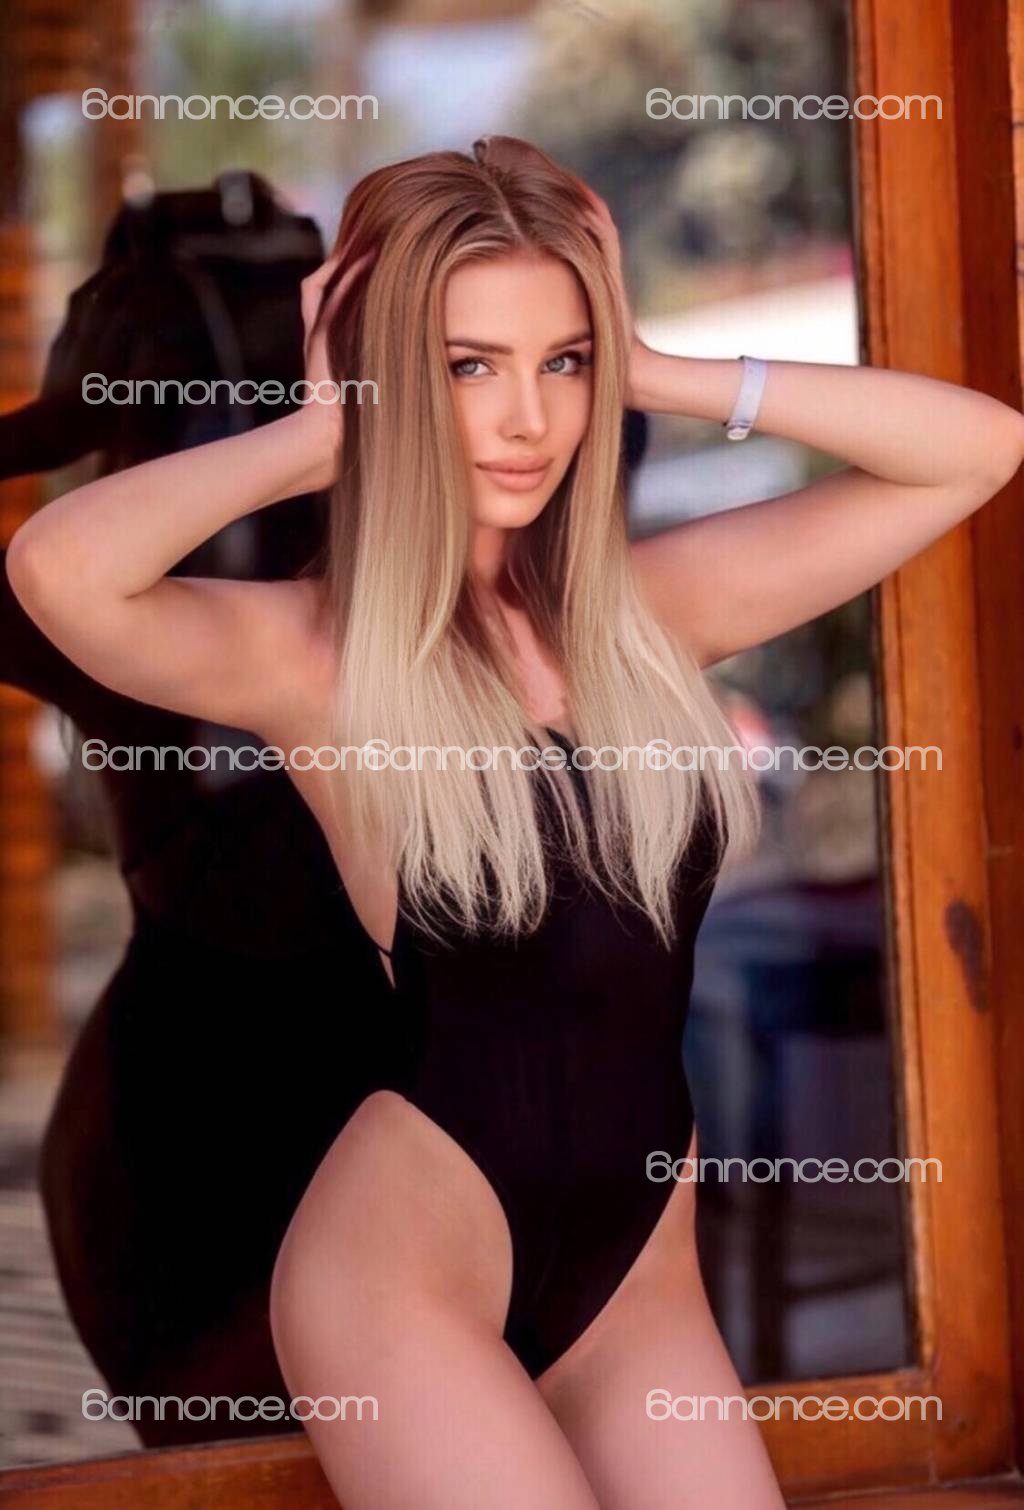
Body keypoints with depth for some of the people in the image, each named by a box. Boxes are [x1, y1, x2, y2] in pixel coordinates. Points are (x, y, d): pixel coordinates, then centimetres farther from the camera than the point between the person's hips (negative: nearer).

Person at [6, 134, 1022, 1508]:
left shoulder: (660, 604, 6)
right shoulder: (319, 652, -9)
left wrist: (662, 377, -1)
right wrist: (318, 437, -13)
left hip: (641, 1272, 5)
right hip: (405, 1271, -5)